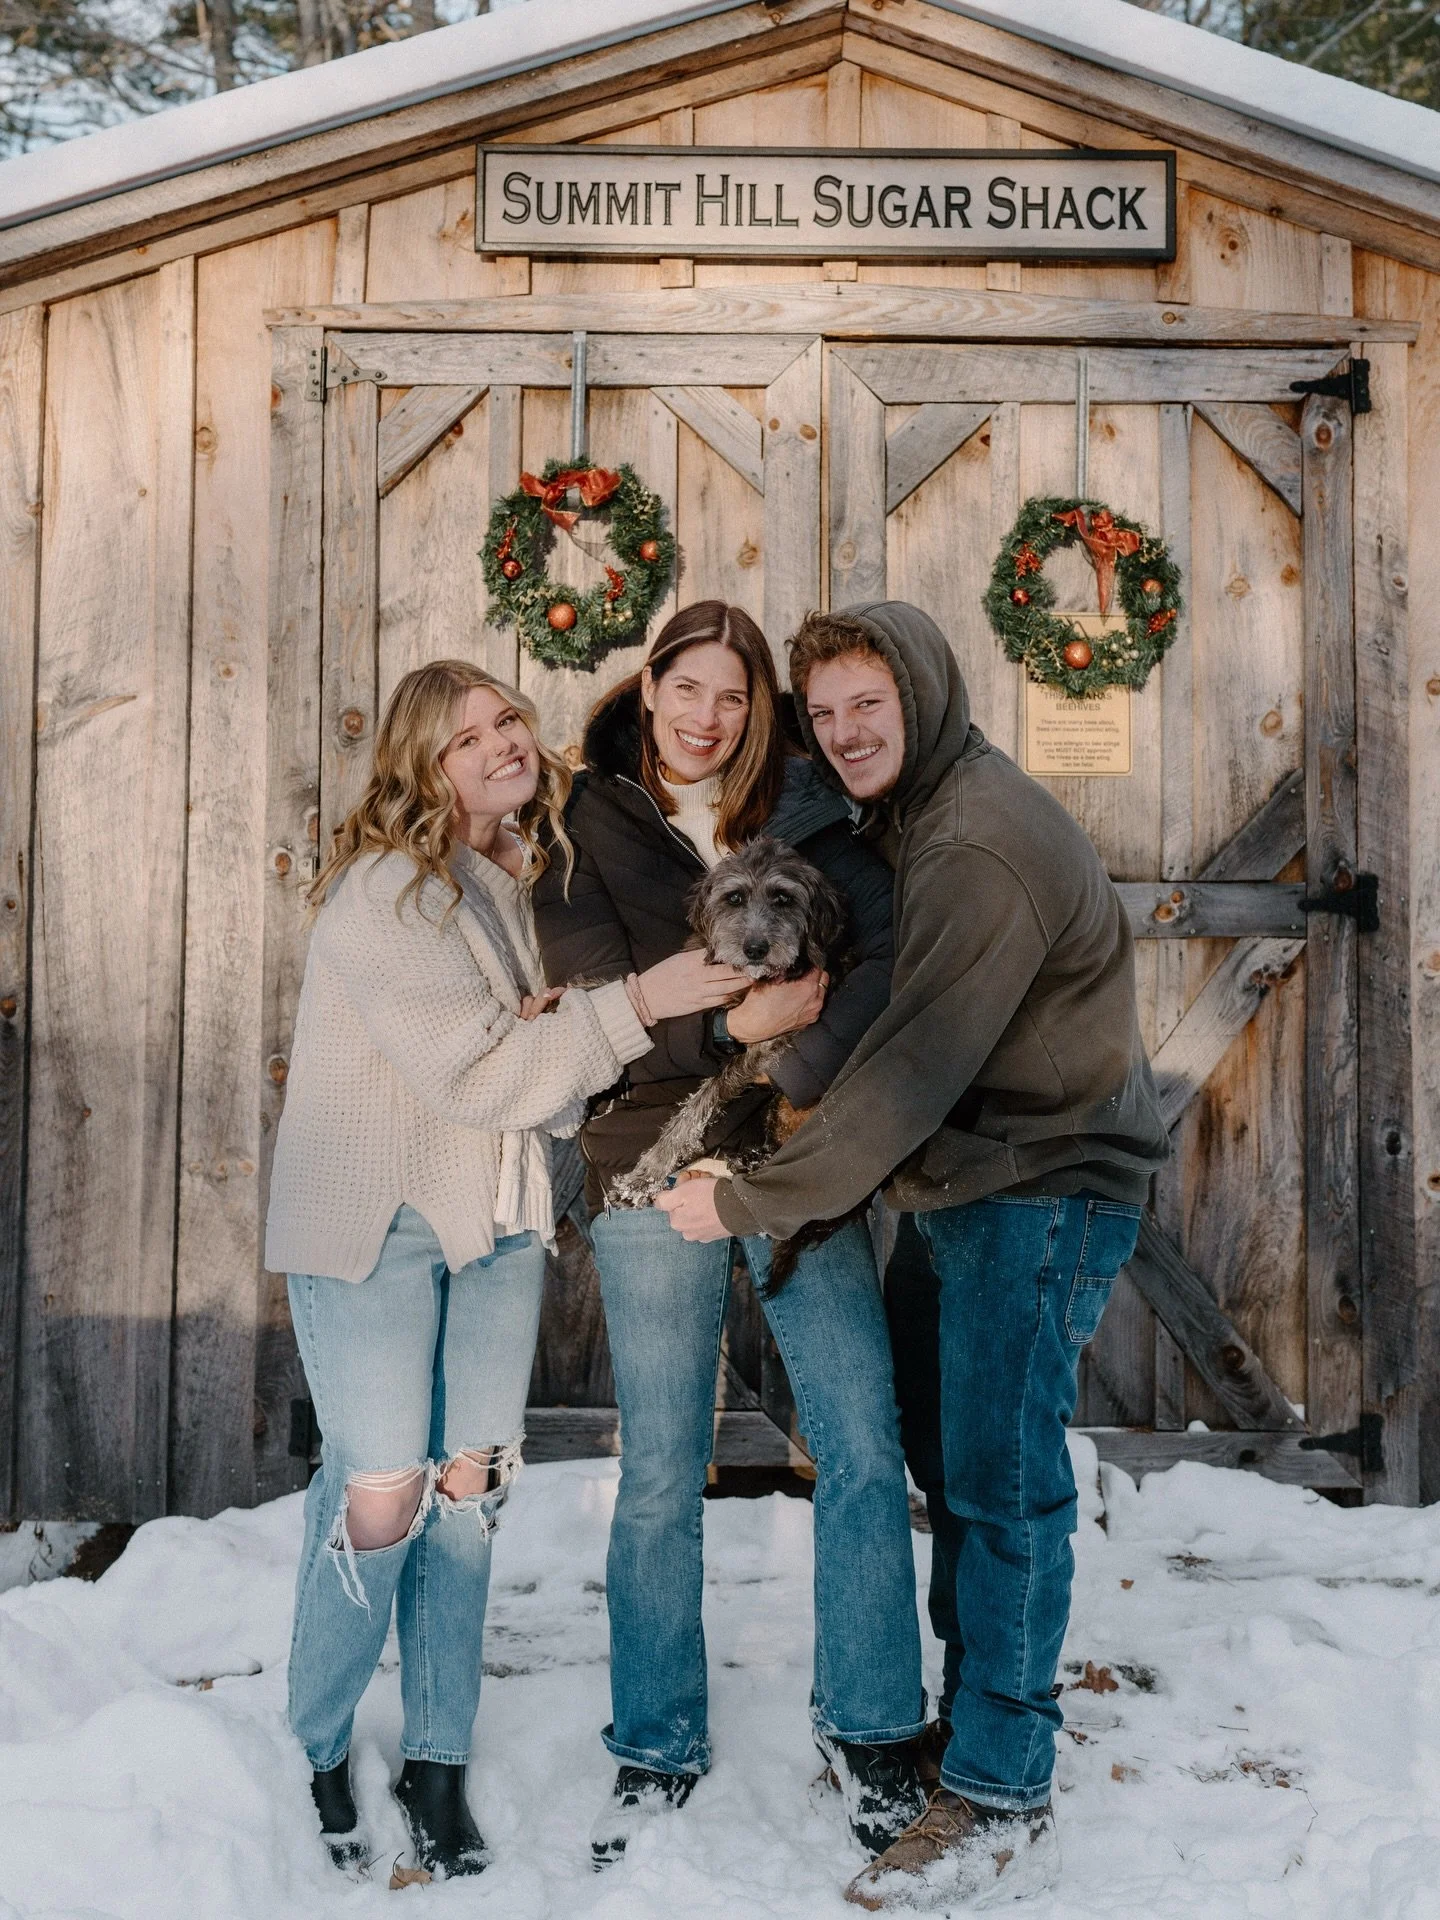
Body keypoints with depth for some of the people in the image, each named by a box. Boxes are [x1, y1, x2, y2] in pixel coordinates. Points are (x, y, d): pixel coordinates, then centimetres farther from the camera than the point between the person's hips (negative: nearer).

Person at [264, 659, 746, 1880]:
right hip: (372, 1223, -6)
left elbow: (550, 1082, 9)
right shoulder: (383, 895, -17)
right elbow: (475, 1076, -23)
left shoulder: (526, 880, 6)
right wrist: (633, 1004, -23)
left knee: (469, 1487, 8)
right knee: (383, 1496, -5)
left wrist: (549, 1030, -14)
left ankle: (440, 1761, 23)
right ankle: (315, 1755, 19)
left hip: (498, 1221, 6)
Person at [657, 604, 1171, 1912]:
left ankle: (1002, 1808, 4)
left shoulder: (982, 843, -20)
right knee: (961, 1457, 16)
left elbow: (915, 1065, -24)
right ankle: (974, 1718, 30)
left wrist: (749, 1200, -19)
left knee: (1003, 1481, -6)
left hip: (1043, 1189, -10)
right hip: (980, 1187, 10)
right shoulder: (919, 820, 13)